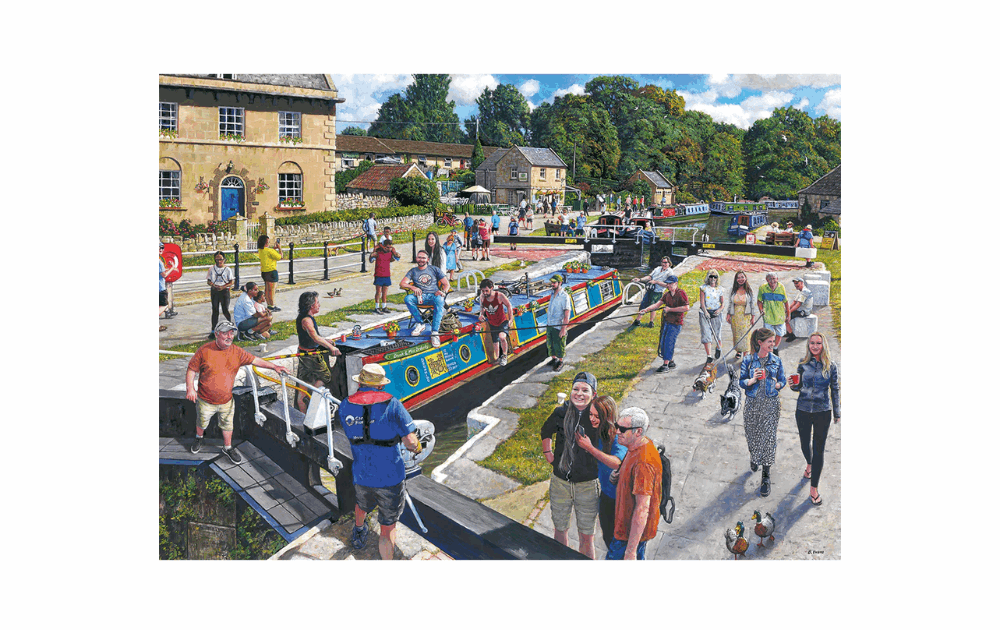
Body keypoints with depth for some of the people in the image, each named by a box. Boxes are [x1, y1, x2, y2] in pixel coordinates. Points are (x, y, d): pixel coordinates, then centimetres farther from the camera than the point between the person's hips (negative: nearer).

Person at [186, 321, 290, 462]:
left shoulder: (237, 352, -6)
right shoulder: (204, 351, -16)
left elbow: (255, 360, 1)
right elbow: (191, 370, -9)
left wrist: (274, 367, -6)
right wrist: (190, 388, -20)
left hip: (227, 400, 2)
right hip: (206, 401, -2)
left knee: (227, 425, 16)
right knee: (202, 423, 21)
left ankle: (228, 447, 38)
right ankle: (199, 438, 53)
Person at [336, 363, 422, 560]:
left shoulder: (346, 406, -6)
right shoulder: (391, 404, -17)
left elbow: (338, 418, 21)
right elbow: (410, 442, -22)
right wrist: (416, 446, 2)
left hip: (362, 476, 4)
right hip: (391, 478, -4)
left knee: (362, 505, 36)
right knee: (388, 528, 10)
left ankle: (358, 534, 66)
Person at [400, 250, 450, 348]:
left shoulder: (434, 269, 11)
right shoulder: (413, 271, 15)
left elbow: (446, 284, 6)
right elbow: (402, 283, 3)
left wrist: (443, 292, -18)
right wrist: (412, 287, -18)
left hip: (433, 295, -2)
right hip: (420, 296, 2)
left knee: (439, 300, -38)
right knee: (407, 299, -30)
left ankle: (434, 332, -42)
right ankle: (420, 323, -19)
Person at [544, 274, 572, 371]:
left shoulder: (564, 296, -16)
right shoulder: (553, 294, 8)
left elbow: (567, 314, -18)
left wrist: (564, 329, -20)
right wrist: (547, 324, 15)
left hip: (559, 327, -7)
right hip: (550, 325, 7)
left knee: (559, 345, 5)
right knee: (550, 344, 17)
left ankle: (560, 363, 21)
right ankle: (554, 359, 36)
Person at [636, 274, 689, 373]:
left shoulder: (681, 293, -11)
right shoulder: (667, 294, 10)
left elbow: (686, 307, -20)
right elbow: (657, 304, 1)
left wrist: (670, 309, -16)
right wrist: (646, 310, -14)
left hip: (675, 323, -7)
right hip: (666, 321, 7)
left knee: (668, 343, -11)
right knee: (663, 342, 8)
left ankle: (665, 365, -5)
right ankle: (671, 362, 24)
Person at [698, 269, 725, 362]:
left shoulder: (720, 289, 8)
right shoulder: (703, 288, 2)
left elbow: (723, 302, 10)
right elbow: (702, 301, -5)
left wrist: (720, 309, -11)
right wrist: (705, 312, -18)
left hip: (716, 313, 2)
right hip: (705, 312, -1)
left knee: (717, 333, 6)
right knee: (706, 334, -8)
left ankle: (718, 349, 39)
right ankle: (709, 356, -6)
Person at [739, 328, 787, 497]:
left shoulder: (776, 361, 3)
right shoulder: (748, 360, -1)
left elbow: (782, 381, 10)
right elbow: (741, 382, 0)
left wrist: (777, 385, -12)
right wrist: (753, 380, -20)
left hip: (770, 404, 0)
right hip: (752, 404, 0)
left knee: (768, 438, -4)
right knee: (752, 435, 12)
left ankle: (766, 476, 4)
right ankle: (754, 459, 43)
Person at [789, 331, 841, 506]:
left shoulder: (831, 366, -8)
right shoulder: (803, 363, -4)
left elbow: (835, 390, 0)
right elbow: (799, 386, 6)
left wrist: (837, 413, 4)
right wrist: (793, 386, -18)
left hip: (822, 413, -2)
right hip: (803, 411, 2)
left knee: (819, 449, 1)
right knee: (804, 443, 19)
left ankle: (814, 488, 9)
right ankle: (809, 464, 52)